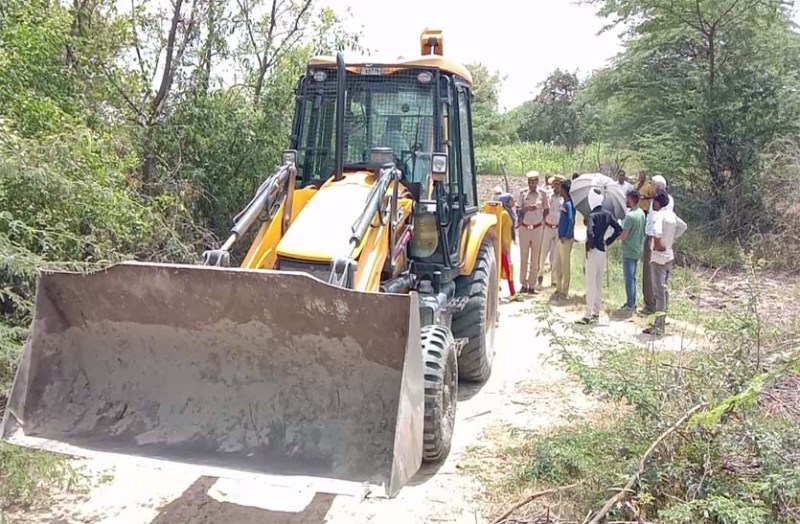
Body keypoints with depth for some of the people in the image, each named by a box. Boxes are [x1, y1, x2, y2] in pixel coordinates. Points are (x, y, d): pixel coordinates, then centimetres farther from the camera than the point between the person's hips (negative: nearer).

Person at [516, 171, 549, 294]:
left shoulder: (542, 193, 1)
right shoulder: (523, 193, 1)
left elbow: (546, 210, 10)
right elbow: (517, 210, -1)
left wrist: (541, 219, 3)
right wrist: (526, 208, -18)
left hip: (537, 228, 0)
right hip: (524, 228, 0)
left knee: (535, 259, 3)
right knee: (523, 257, 5)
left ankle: (532, 285, 9)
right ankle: (524, 284, 13)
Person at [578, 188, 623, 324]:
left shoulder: (592, 216, -16)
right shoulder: (607, 214, 6)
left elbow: (590, 233, -30)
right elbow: (619, 229, 6)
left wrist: (590, 245, -15)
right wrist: (608, 241, 10)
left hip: (593, 251, -7)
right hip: (602, 251, 7)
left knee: (591, 284, -3)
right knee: (599, 283, 14)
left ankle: (589, 315, 0)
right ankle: (597, 313, 22)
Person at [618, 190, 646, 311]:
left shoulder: (630, 215, -21)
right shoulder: (641, 213, 6)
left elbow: (624, 235, -21)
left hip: (629, 251, -8)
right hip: (638, 250, 8)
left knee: (629, 278, 0)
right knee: (633, 277, 16)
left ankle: (630, 305, 5)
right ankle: (632, 302, 22)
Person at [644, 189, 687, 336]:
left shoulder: (658, 215, -17)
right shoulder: (671, 214, 8)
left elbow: (657, 232, -36)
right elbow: (683, 226, 26)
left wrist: (657, 244, -19)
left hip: (658, 257, -8)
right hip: (669, 255, 8)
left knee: (659, 290, -7)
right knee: (664, 288, 16)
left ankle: (658, 326, -5)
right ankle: (662, 321, 24)